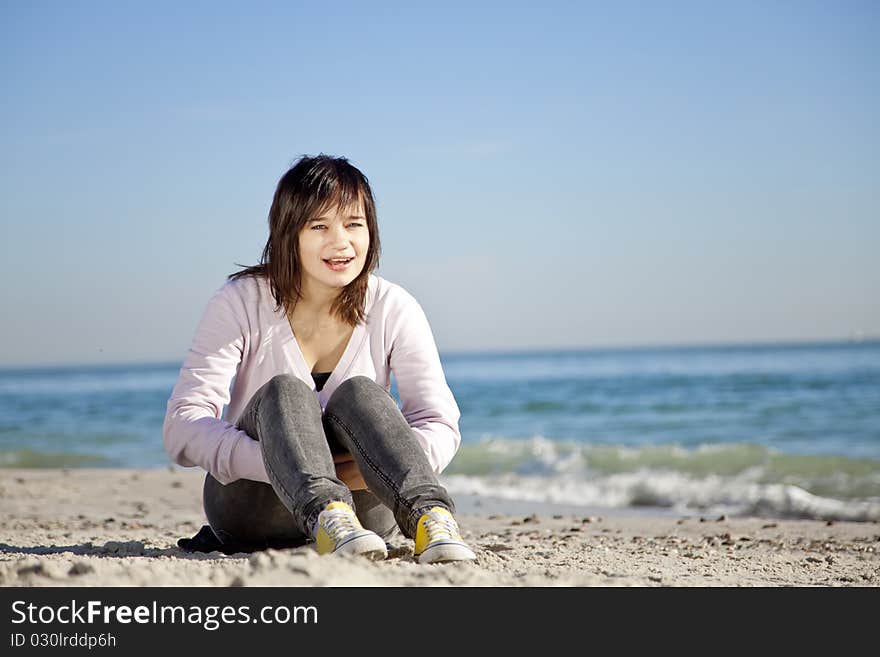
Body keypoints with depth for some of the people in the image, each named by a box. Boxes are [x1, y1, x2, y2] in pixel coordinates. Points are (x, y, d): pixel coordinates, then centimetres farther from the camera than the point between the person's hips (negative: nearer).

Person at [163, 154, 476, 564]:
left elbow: (440, 424, -7)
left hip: (363, 506, 1)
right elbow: (183, 426, -17)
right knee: (285, 391, -28)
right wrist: (284, 464, -34)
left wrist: (379, 466, -31)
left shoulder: (392, 310, -2)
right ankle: (327, 516, -56)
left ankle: (428, 515, -51)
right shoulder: (241, 303, -7)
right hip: (252, 507, -1)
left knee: (359, 392, -27)